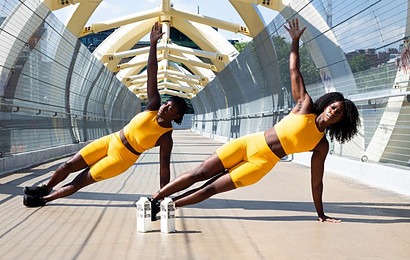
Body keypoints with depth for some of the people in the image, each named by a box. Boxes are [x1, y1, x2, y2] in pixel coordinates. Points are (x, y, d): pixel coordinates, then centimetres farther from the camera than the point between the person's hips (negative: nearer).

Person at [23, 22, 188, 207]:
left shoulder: (166, 138, -20)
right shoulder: (154, 106, -10)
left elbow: (164, 169, -18)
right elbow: (151, 73, -14)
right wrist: (153, 44, -21)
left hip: (123, 158, -4)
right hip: (111, 141, 5)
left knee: (79, 183, -1)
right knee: (69, 166, 9)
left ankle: (45, 199, 20)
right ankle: (45, 189, 35)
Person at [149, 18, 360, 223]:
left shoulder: (321, 146, 2)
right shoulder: (305, 106, 0)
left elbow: (316, 182, 6)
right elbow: (294, 70, 3)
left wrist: (321, 214, 7)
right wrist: (295, 40, -3)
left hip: (262, 164, 0)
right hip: (247, 144, 0)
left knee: (210, 189, -6)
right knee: (198, 174, -3)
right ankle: (153, 199, 7)